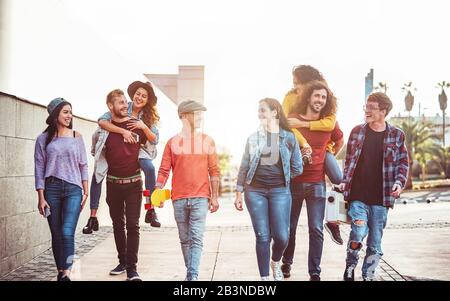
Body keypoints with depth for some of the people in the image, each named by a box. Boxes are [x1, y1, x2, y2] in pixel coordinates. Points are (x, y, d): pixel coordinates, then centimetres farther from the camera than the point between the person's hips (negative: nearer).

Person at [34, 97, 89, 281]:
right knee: (56, 235, 5)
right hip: (51, 189, 1)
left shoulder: (76, 137, 8)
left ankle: (66, 273, -14)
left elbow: (83, 166, 10)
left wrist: (86, 192, 5)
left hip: (73, 189, 0)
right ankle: (61, 272, 17)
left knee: (67, 232, -14)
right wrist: (41, 197, -3)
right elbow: (39, 168, 3)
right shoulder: (43, 139, 4)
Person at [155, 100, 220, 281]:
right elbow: (164, 170, 3)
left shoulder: (207, 141, 6)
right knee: (185, 239, 10)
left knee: (196, 239, -9)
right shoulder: (172, 142, 6)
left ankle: (193, 276, -12)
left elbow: (214, 171, 6)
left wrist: (215, 197, 2)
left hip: (200, 198, -1)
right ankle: (190, 273, 23)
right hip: (179, 198, 1)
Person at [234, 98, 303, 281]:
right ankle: (264, 277, 12)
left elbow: (297, 168, 6)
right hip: (255, 191, 1)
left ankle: (276, 262, 27)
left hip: (280, 191, -1)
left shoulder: (289, 137, 1)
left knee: (282, 237, -5)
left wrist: (280, 178, 8)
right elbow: (244, 167, 6)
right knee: (262, 237, 0)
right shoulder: (253, 138, 6)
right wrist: (239, 193, 3)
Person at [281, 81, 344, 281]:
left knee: (316, 230, -1)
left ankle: (315, 272, 8)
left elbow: (340, 142, 21)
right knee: (290, 227, 12)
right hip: (293, 181, -1)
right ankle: (287, 262, 32)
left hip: (317, 183, 1)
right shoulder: (292, 120, -6)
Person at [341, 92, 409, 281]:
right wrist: (344, 182, 4)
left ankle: (368, 276, 22)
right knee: (358, 232, -17)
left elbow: (403, 163, 7)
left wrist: (399, 182, -9)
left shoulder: (397, 135, 2)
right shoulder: (357, 131, 5)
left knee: (375, 243, 6)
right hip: (357, 196, 0)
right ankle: (350, 266, 9)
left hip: (381, 199, 1)